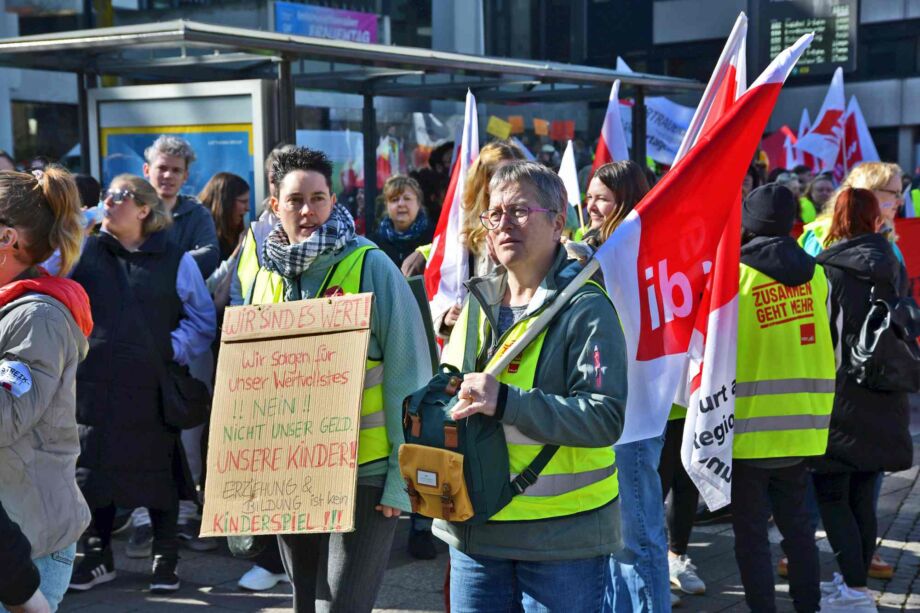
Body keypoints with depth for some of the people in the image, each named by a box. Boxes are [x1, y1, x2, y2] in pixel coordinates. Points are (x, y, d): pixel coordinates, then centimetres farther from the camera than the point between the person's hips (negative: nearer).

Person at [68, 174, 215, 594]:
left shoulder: (176, 260, 1)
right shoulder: (86, 252, 7)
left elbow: (202, 320, 3)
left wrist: (173, 350, -9)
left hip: (152, 390, -2)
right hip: (95, 386, 2)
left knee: (158, 474, 8)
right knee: (94, 472, 10)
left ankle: (165, 559, 24)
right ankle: (98, 558, 26)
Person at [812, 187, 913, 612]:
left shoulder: (830, 270, -11)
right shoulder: (891, 266, 6)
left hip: (840, 401, -6)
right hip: (882, 402, 6)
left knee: (831, 495, 0)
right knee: (862, 497, 13)